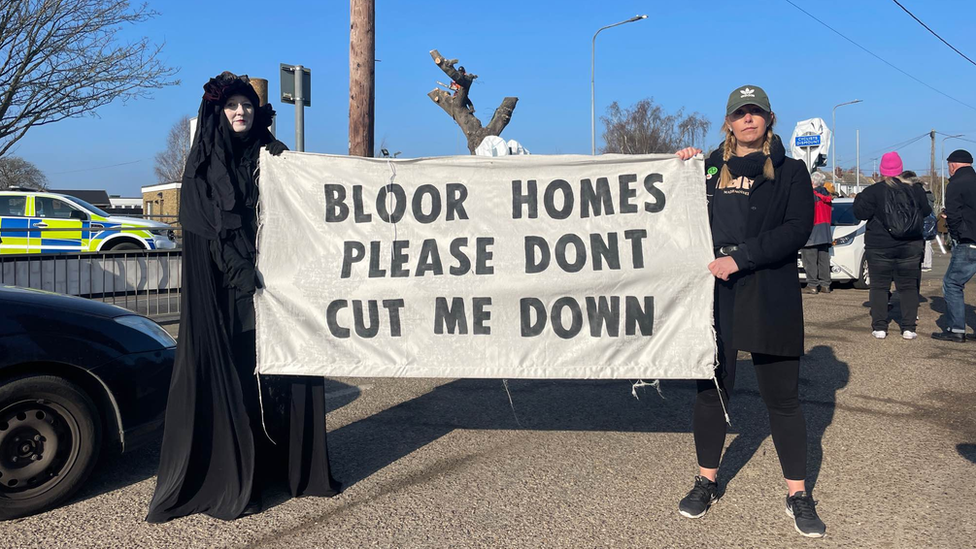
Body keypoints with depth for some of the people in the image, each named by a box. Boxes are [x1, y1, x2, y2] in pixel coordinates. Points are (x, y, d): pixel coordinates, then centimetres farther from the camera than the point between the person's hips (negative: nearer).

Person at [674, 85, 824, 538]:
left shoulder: (789, 171, 4)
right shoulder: (709, 168, 12)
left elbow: (797, 229, -9)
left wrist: (740, 258, -17)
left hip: (769, 297, -2)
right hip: (714, 294, 3)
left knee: (782, 397, 3)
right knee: (711, 389, 8)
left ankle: (798, 495, 15)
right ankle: (706, 482, 23)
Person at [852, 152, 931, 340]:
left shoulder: (873, 191, -11)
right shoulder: (915, 190, 1)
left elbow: (860, 212, -13)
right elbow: (926, 211, 13)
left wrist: (859, 198, 5)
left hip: (879, 248, -2)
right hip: (910, 248, 3)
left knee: (879, 287, 5)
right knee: (908, 287, 9)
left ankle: (879, 327, 0)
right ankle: (909, 328, 5)